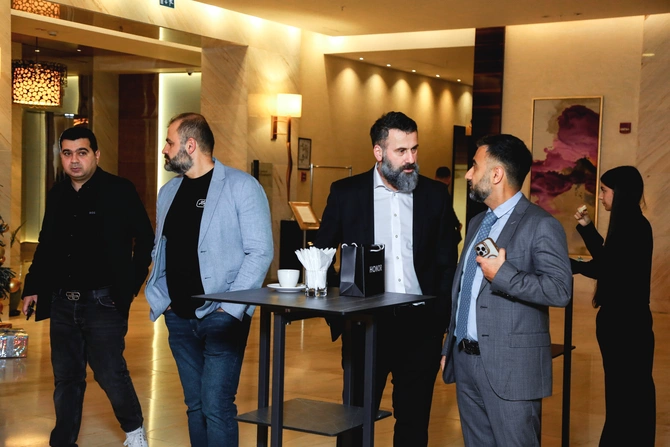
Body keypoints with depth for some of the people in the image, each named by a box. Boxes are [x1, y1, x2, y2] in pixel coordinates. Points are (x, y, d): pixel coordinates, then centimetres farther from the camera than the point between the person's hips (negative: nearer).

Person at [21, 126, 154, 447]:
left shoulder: (119, 191, -5)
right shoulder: (57, 195, 12)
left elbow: (145, 240, -4)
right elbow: (46, 246, 19)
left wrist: (130, 285, -7)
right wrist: (32, 287, 14)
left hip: (103, 303, -5)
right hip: (62, 303, 5)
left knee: (110, 373, -3)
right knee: (66, 378, 11)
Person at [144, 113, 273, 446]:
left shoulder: (241, 187, -7)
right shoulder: (168, 192, 13)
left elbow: (260, 251, -11)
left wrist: (231, 306, -16)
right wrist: (158, 298, 7)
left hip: (221, 316, -6)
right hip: (179, 318, 6)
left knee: (216, 407, -10)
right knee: (195, 406, 11)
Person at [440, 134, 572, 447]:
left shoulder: (540, 225, -11)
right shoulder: (477, 223, 16)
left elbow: (560, 289, -21)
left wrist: (501, 275, -23)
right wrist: (449, 348, 18)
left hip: (511, 367, -8)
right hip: (466, 361, 8)